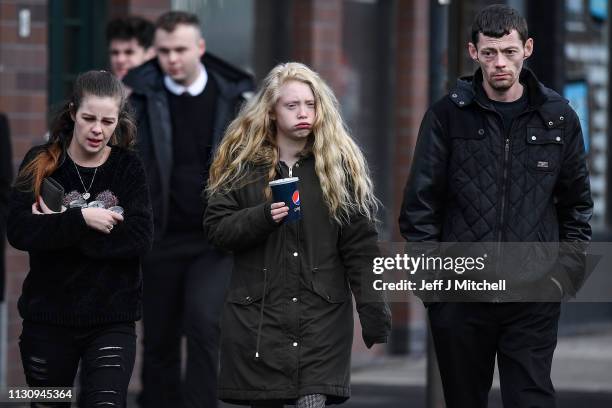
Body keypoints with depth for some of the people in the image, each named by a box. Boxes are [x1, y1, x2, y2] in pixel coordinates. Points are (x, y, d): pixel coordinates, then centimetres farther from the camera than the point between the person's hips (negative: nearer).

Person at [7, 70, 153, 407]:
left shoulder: (128, 167, 0)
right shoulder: (41, 163, -1)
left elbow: (141, 238, -13)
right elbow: (19, 231, -13)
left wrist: (59, 230, -17)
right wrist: (81, 220, -24)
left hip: (112, 319, -1)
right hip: (47, 317, 1)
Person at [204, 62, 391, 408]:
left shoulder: (339, 164, 3)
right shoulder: (243, 163, 5)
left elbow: (359, 242, 1)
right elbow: (216, 228, 1)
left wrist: (372, 305, -6)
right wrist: (263, 217, -17)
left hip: (322, 313, -1)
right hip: (258, 312, 1)